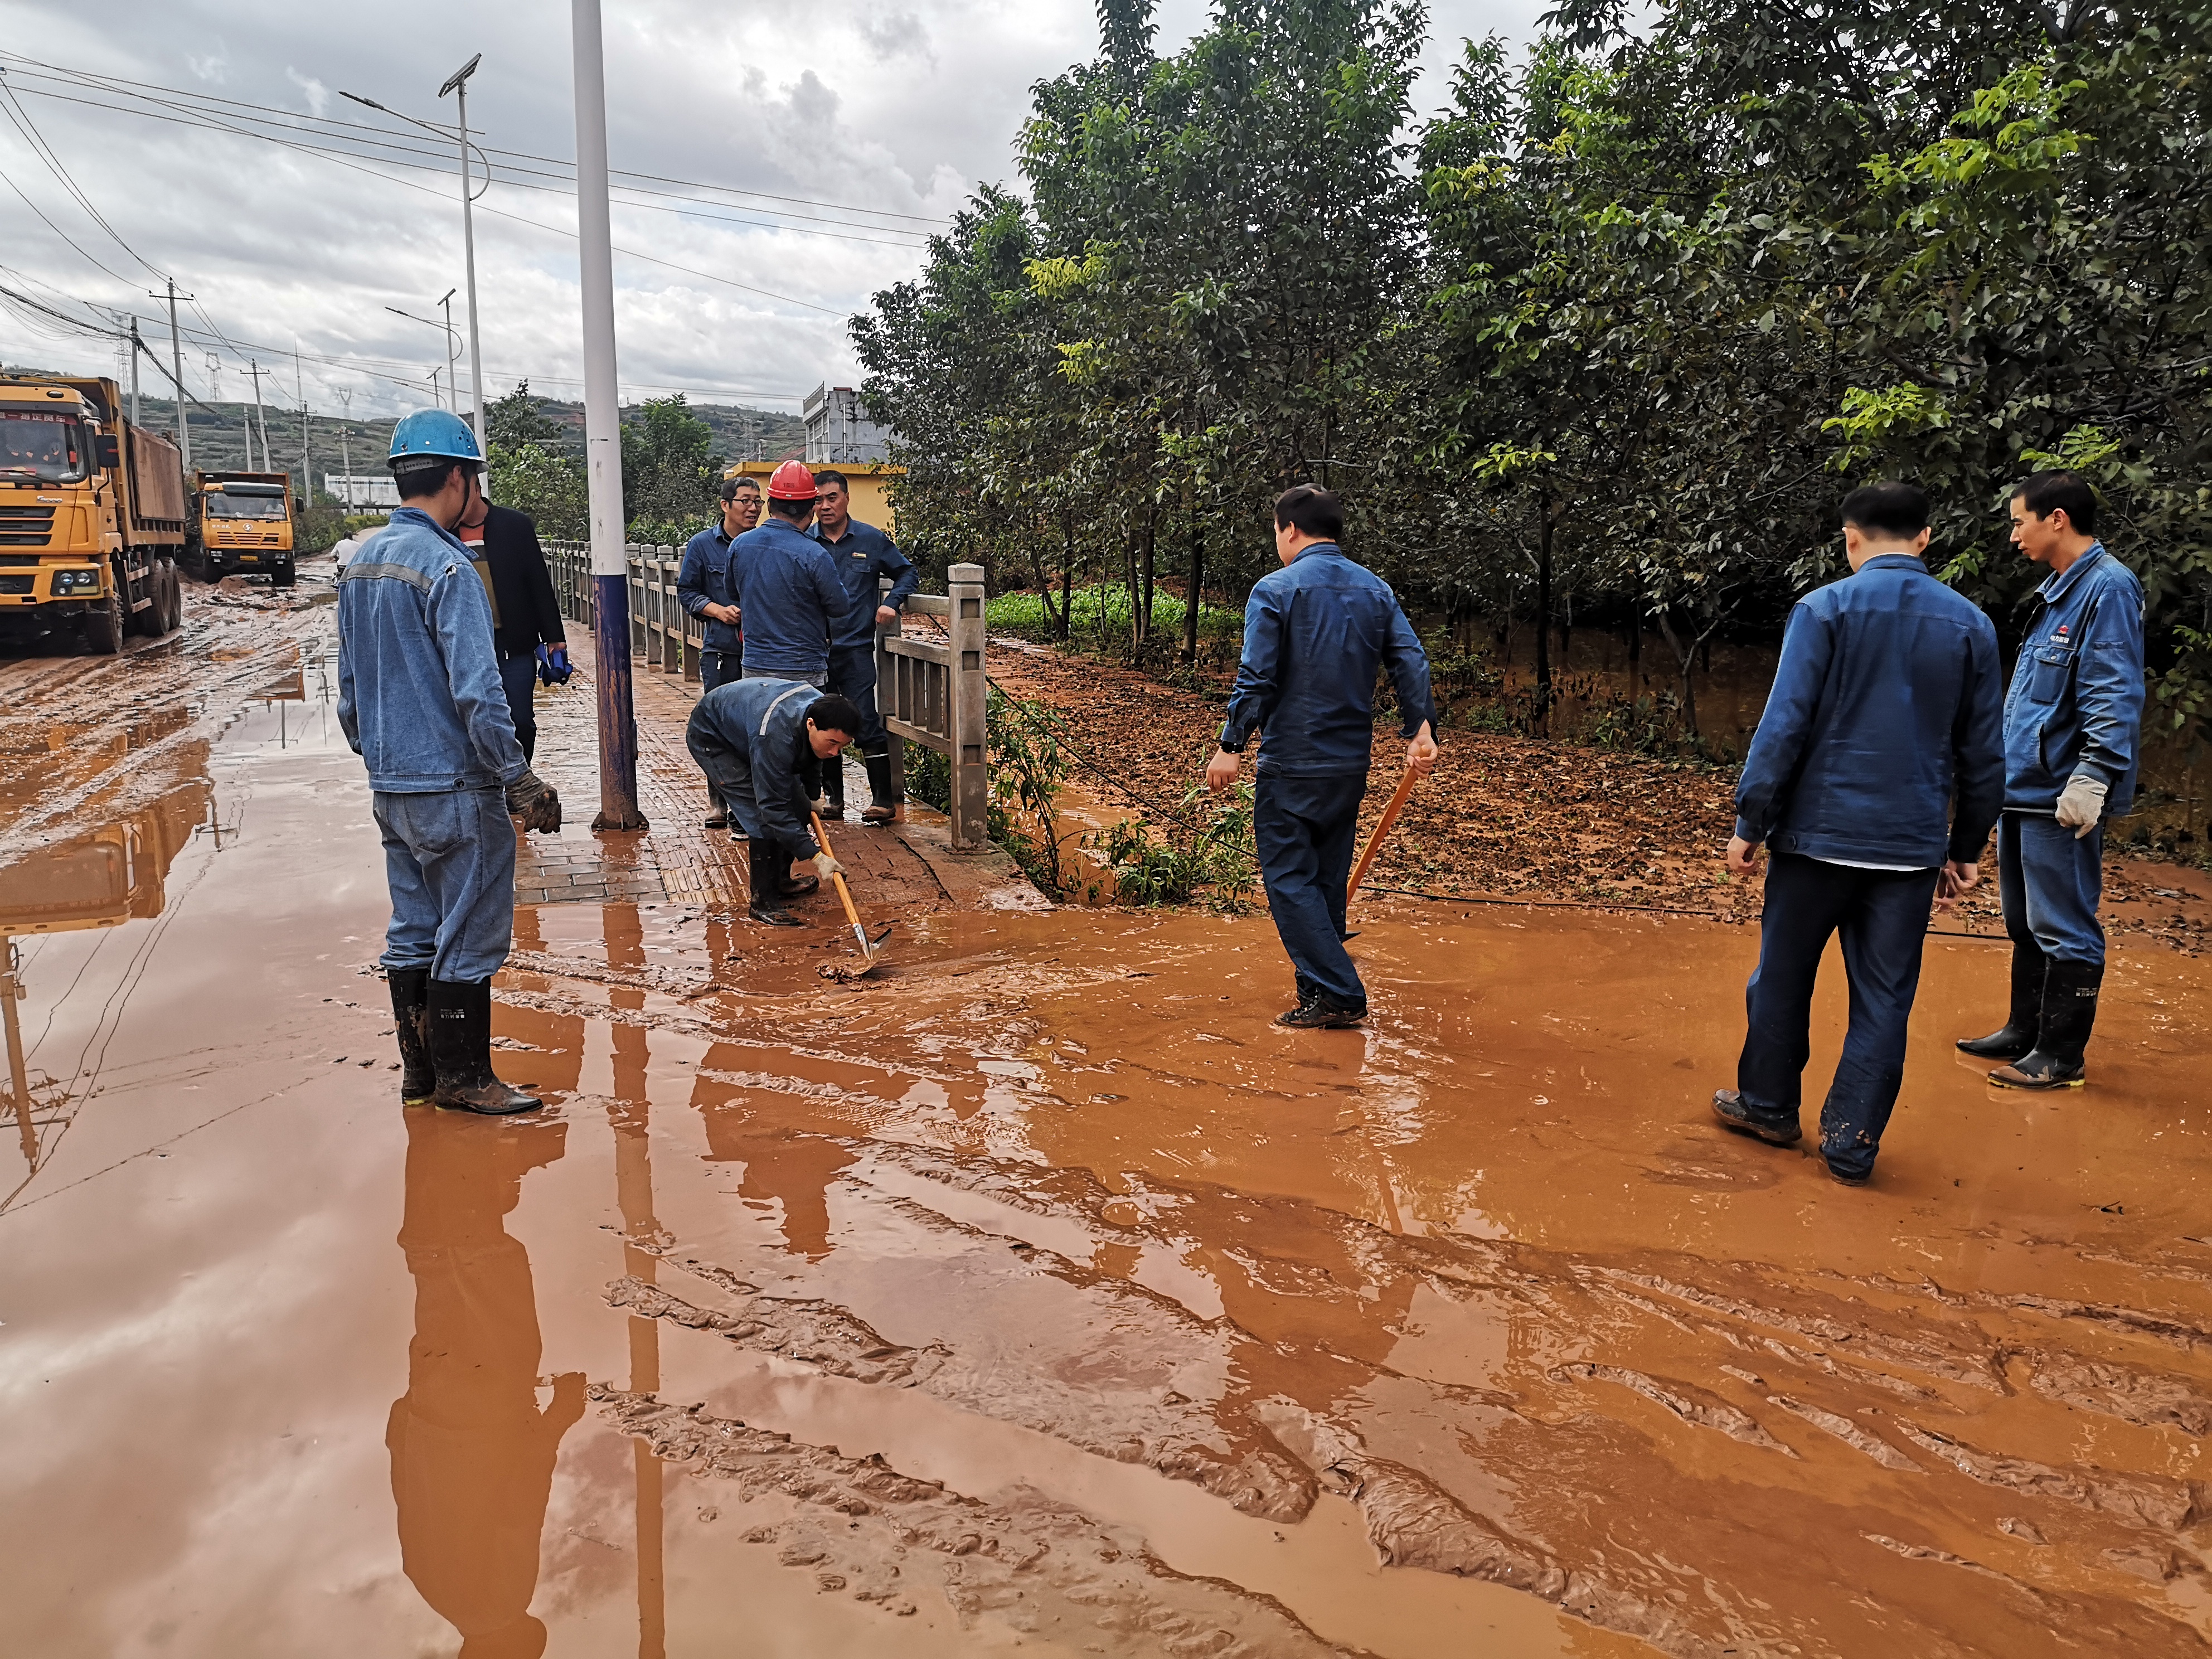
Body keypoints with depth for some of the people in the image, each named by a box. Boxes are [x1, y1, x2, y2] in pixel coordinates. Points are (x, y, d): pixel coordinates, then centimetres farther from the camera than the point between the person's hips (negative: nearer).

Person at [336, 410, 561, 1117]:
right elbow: (477, 692, -21)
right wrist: (520, 780, -16)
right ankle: (462, 1078, 10)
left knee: (414, 930, 15)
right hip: (453, 785, -9)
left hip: (390, 786, 9)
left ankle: (419, 1069, 25)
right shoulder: (445, 565, -16)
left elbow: (349, 686, 17)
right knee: (469, 936, 2)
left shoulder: (360, 565, 11)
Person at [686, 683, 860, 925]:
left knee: (796, 807, 2)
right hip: (710, 738, -8)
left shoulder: (822, 708, -20)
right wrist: (815, 856, -41)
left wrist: (812, 795, 9)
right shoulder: (775, 737, -44)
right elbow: (773, 807, -40)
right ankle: (763, 901, -12)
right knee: (764, 817, -21)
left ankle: (780, 880, 20)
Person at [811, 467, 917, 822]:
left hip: (856, 649, -2)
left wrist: (892, 603, -4)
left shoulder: (872, 540, 3)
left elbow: (907, 573, 14)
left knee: (866, 721, -9)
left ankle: (884, 799, -2)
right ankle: (833, 797, 21)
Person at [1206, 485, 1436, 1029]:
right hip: (1352, 763, 6)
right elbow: (1411, 662, 1)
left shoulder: (1274, 590, -9)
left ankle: (1338, 994, -5)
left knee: (1290, 878, 0)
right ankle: (1323, 989, 25)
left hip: (1290, 764, -6)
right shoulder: (1376, 590, 8)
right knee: (1328, 876, 16)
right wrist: (1421, 730, 1)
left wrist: (1231, 746, -9)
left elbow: (1256, 679, -14)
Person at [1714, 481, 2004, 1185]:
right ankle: (1852, 1145, 11)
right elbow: (1982, 753, 10)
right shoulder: (1970, 625, 6)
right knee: (1884, 999, 8)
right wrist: (1966, 849, 18)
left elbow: (1784, 725, -11)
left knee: (1783, 975, 14)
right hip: (1912, 845, 3)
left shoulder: (1823, 609, -6)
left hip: (1818, 832, -2)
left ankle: (1767, 1105, 28)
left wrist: (1750, 824, -5)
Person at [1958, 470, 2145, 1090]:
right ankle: (2025, 1030, 30)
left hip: (2060, 798, -10)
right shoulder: (2058, 589, 16)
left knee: (2063, 930, -1)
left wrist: (2091, 780, -26)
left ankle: (2062, 1055, 9)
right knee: (2026, 924, 18)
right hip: (2022, 787, 10)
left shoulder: (2108, 587, -13)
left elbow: (2115, 697, -21)